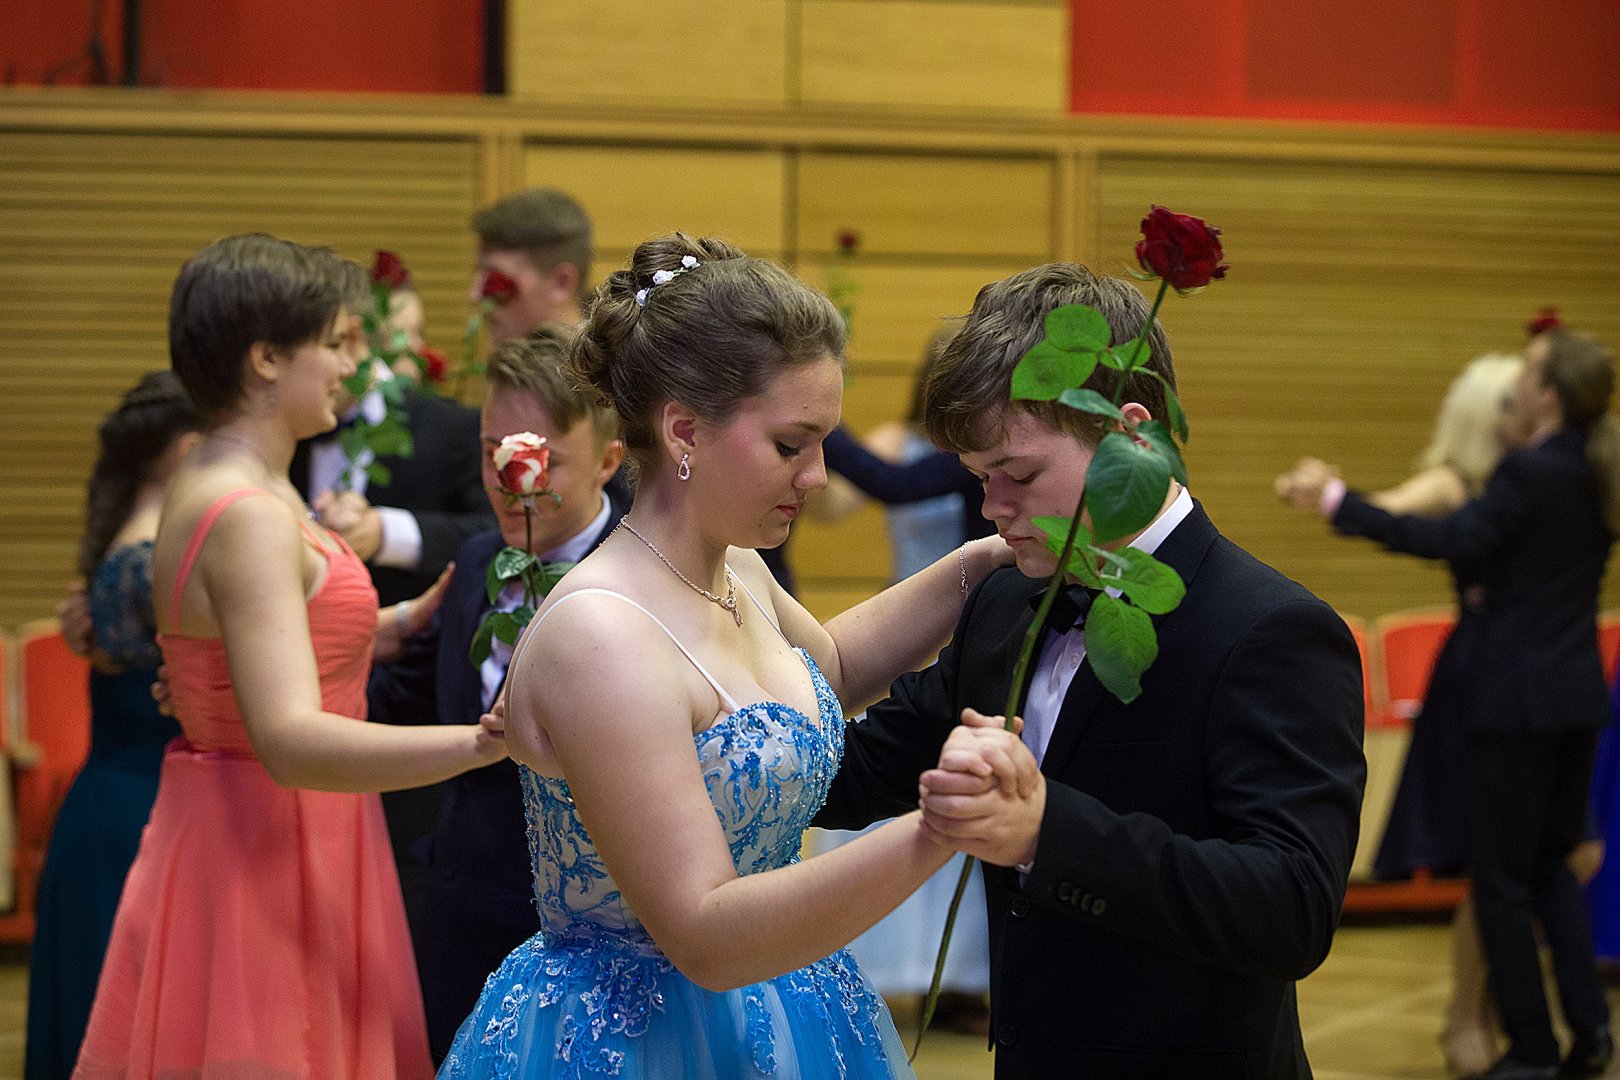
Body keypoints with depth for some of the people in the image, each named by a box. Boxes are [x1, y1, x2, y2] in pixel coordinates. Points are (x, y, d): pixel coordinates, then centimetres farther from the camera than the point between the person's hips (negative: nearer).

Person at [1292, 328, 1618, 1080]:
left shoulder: (1530, 474, -17)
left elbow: (1453, 540, -25)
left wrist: (1343, 506, -23)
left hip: (1518, 699, -8)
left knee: (1502, 878, 2)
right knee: (1552, 863, 18)